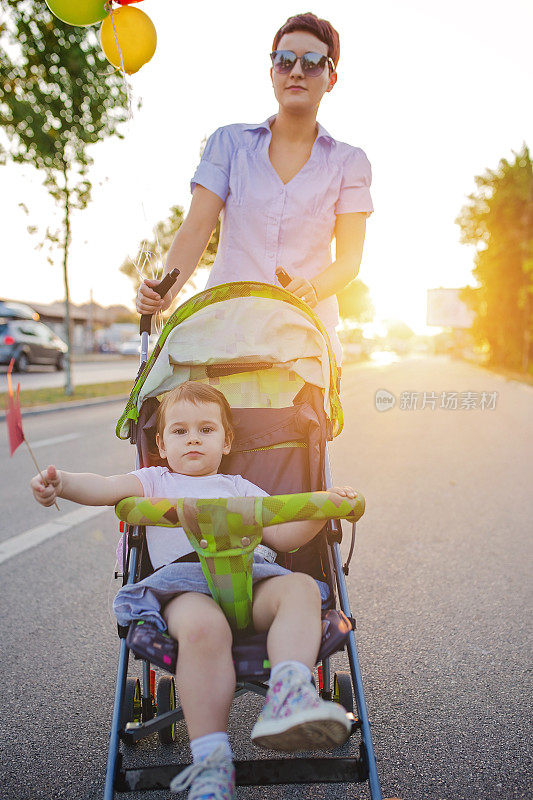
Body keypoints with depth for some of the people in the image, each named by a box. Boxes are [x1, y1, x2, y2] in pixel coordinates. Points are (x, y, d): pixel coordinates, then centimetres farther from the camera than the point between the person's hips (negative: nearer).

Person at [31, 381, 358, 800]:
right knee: (202, 625, -38)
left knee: (301, 588, -29)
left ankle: (288, 695, -45)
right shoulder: (155, 481, 29)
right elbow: (107, 486, 7)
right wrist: (62, 482, -14)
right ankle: (210, 763, -34)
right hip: (184, 578, -3)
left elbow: (282, 535, 26)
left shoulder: (238, 487, 36)